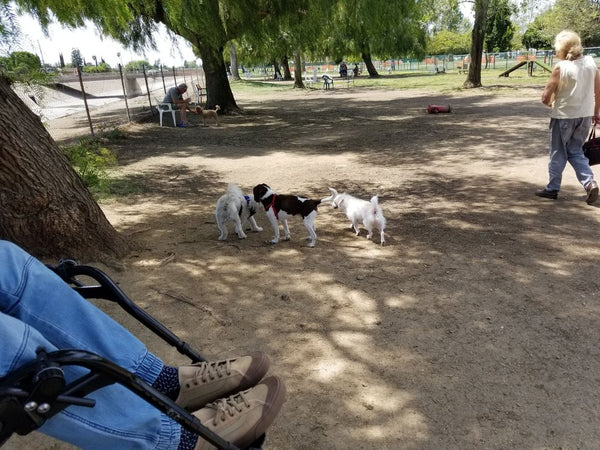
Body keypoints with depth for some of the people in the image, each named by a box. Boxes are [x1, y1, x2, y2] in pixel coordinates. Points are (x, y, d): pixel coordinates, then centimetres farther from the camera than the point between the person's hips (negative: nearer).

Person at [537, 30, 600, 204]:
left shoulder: (561, 67, -15)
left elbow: (545, 98, -15)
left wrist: (551, 103, 8)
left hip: (564, 116, -5)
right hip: (585, 116, 5)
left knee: (558, 153, 9)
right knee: (575, 151, 17)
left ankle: (552, 188, 19)